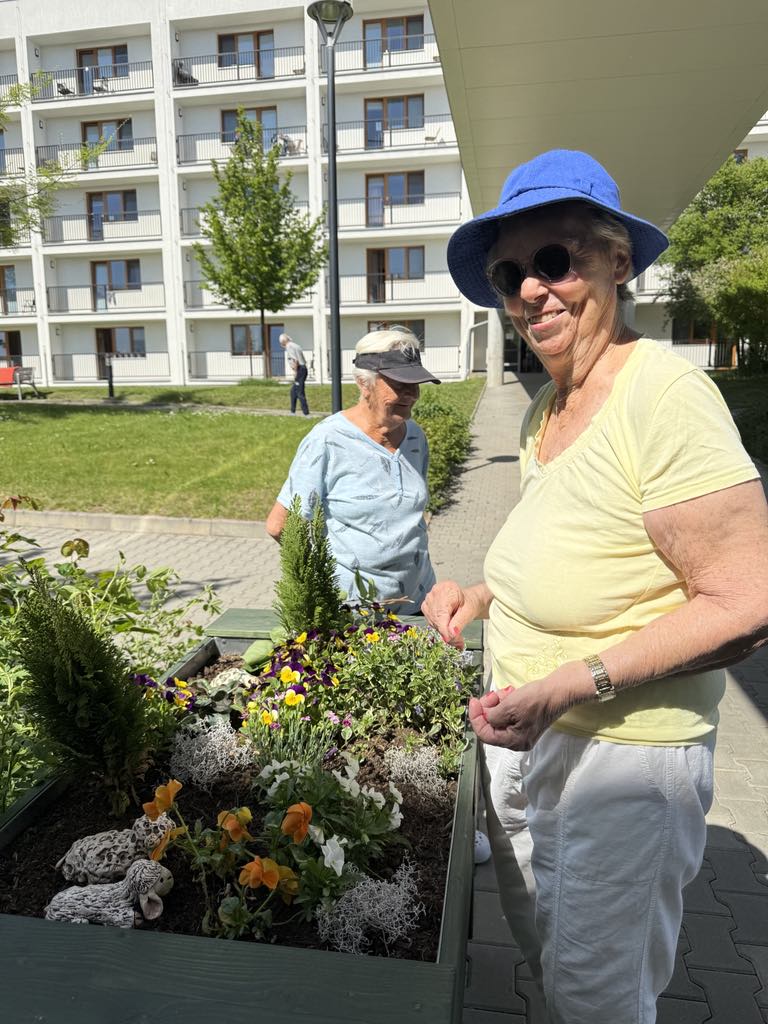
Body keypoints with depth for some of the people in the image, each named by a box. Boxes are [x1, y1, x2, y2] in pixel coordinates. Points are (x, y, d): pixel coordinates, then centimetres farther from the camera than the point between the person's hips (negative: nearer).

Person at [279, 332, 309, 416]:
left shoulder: (289, 346, -7)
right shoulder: (295, 345, 21)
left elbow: (294, 360, -20)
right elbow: (304, 360, 20)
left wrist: (295, 372, -15)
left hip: (299, 369, -10)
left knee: (300, 393, -7)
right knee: (293, 391, 18)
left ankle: (306, 413, -8)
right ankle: (293, 412, 24)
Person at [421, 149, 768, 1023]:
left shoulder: (664, 395, -23)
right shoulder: (544, 408, 2)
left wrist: (573, 683, -28)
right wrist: (484, 594, 0)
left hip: (623, 755, -8)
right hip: (526, 733, 8)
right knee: (542, 951, 28)